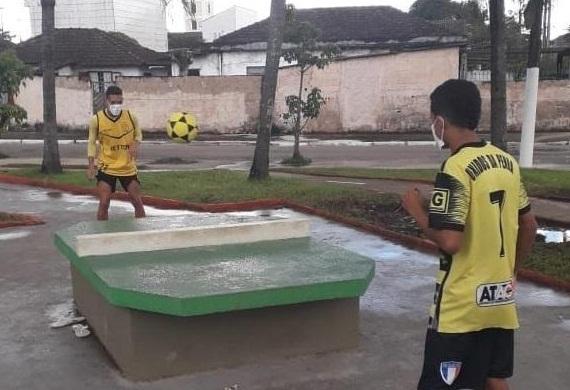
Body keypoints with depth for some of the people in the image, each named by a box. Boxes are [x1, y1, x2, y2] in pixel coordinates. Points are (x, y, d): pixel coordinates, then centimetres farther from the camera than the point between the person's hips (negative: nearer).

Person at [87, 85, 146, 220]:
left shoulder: (130, 117, -8)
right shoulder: (96, 119, -11)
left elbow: (138, 134, 9)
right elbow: (92, 142, 1)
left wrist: (136, 144, -13)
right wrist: (91, 164, -7)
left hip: (128, 167, 2)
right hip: (106, 167, -1)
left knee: (138, 202, 6)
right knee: (104, 204, -6)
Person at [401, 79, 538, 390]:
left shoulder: (455, 169, -19)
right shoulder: (507, 161, 5)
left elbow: (449, 241, -25)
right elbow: (529, 225, 12)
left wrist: (416, 210, -9)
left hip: (461, 304, -7)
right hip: (501, 298, 8)